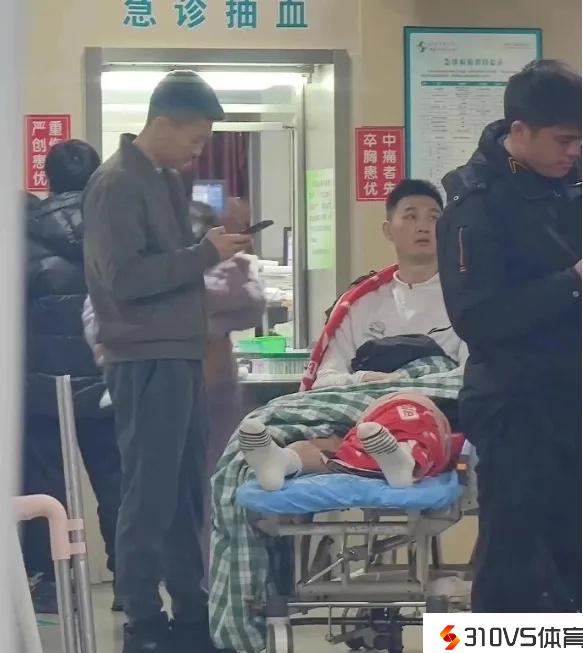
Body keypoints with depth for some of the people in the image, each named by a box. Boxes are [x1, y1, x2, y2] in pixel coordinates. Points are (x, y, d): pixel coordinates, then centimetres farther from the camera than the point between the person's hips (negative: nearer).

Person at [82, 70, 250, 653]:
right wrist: (205, 253, -18)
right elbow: (123, 278, -21)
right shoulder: (115, 184, -13)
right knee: (150, 495, -4)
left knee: (186, 491, 13)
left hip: (180, 355, 9)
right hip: (146, 361, -9)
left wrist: (212, 253, 2)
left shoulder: (167, 179, 14)